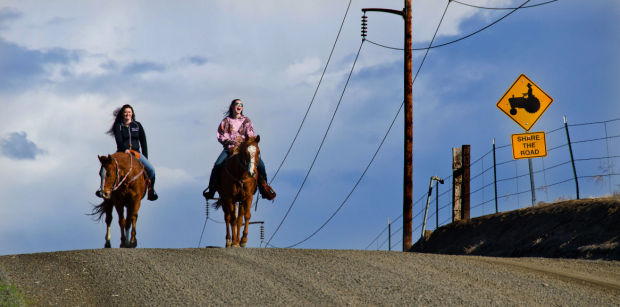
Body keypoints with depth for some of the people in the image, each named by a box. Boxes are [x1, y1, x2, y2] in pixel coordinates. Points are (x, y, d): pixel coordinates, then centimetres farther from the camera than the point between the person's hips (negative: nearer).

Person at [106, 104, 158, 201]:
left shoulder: (137, 125, 13)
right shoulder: (118, 126, 7)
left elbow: (143, 142, 13)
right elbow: (119, 140, -8)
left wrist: (145, 158, 5)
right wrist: (125, 149, -28)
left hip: (136, 152, 2)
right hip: (122, 152, -2)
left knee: (151, 169, -19)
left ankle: (151, 189, 3)